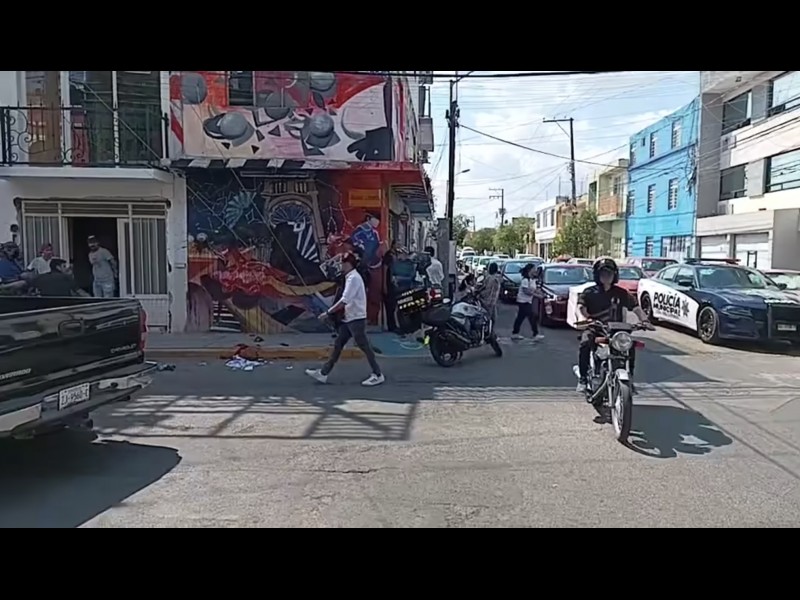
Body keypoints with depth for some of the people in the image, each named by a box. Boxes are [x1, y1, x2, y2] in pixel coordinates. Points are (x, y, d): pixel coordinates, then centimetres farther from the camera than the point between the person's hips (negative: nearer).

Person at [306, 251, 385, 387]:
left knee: (364, 347, -2)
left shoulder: (353, 278, -17)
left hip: (356, 319, -10)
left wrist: (328, 313, -21)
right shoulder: (351, 277, 13)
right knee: (338, 345, 10)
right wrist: (331, 312, 14)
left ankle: (378, 375, 7)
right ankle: (323, 373, 15)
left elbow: (344, 300, -24)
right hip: (350, 319, 10)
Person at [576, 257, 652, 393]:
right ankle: (583, 378, -19)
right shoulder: (589, 293, 4)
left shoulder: (621, 293, 13)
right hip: (594, 328, -2)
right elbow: (581, 307, -10)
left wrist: (644, 319, -9)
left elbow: (635, 308, 10)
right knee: (585, 344, -32)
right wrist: (585, 318, -31)